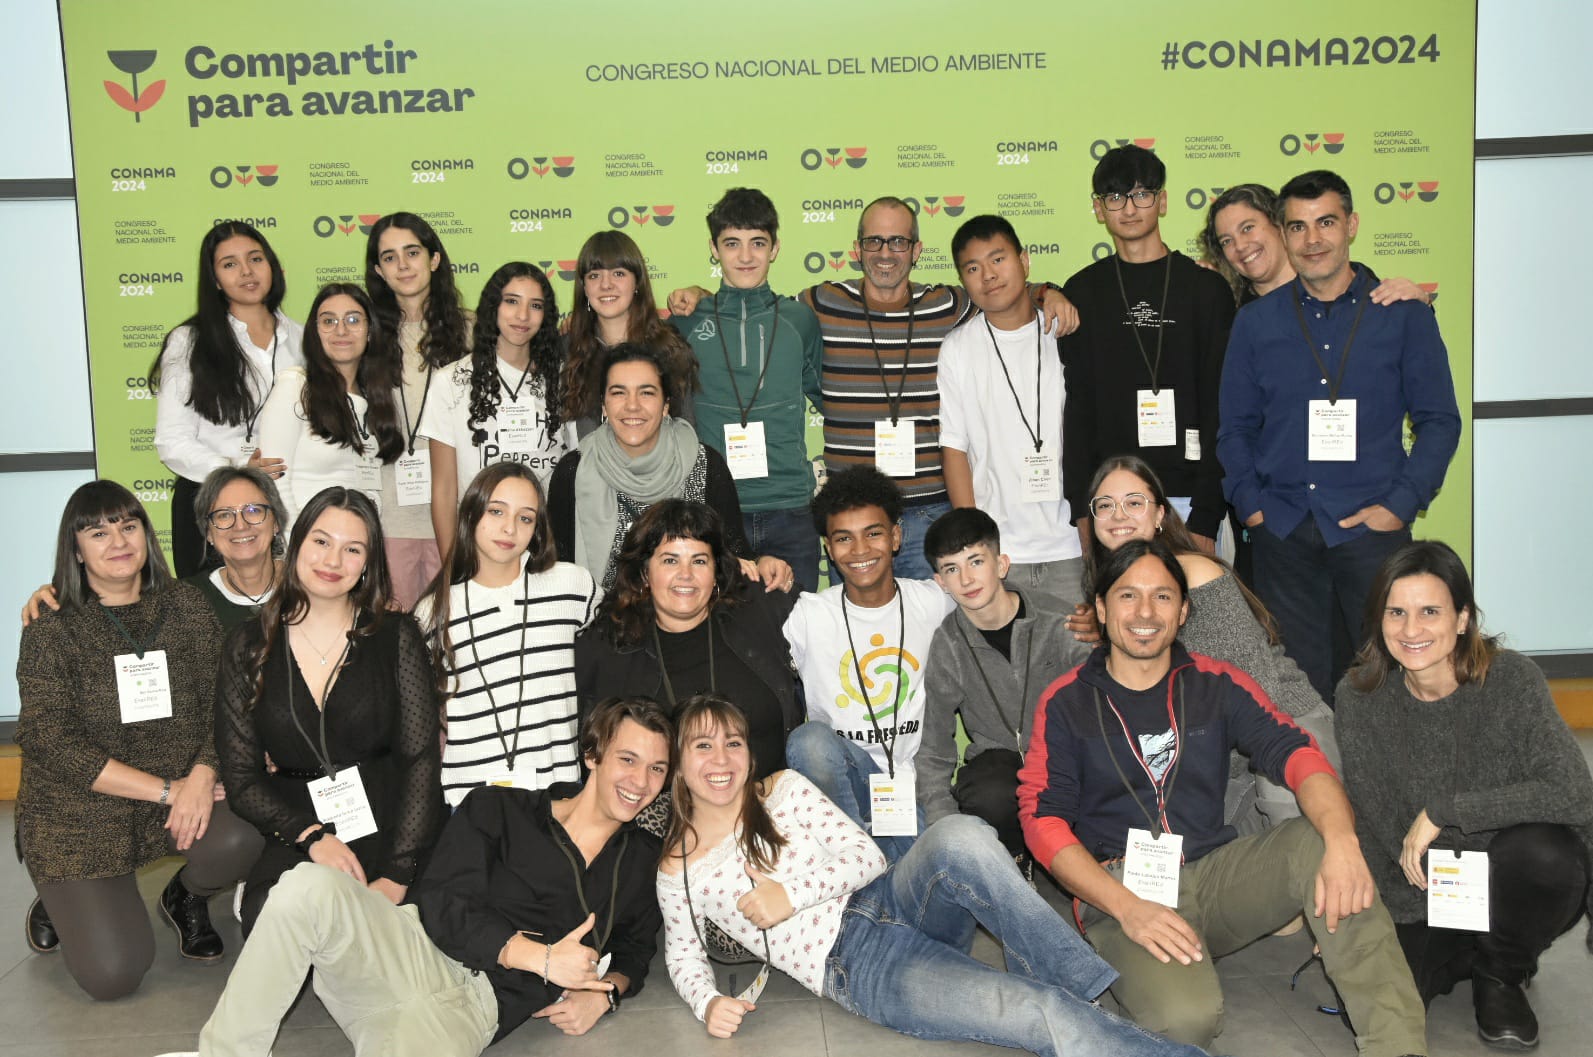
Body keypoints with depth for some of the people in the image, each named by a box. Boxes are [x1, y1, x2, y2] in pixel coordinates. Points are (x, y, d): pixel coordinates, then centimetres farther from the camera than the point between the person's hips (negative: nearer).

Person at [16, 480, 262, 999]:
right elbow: (55, 745, -14)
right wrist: (169, 789, -19)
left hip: (184, 796, 3)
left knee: (240, 837, -30)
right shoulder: (50, 630, -7)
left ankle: (185, 898, 7)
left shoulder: (186, 606, 2)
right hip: (80, 815, -3)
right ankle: (63, 904, 21)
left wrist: (202, 775, -22)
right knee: (113, 975, -16)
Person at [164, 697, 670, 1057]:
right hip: (412, 948, 0)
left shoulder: (641, 860, 18)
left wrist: (603, 994, 8)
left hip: (469, 1007, 0)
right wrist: (542, 958, -9)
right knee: (311, 887, -34)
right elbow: (444, 905, -2)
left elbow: (635, 948, 31)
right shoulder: (497, 809, 9)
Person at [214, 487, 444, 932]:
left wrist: (395, 878, -15)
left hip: (389, 833, -1)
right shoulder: (248, 648, 8)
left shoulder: (397, 637, 4)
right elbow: (241, 777, 5)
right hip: (294, 841, 1)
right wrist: (312, 837, -13)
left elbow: (420, 761, -3)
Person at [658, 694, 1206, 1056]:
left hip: (888, 902, 3)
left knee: (957, 837, -36)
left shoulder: (784, 789, 9)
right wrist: (707, 1003, -6)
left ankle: (1079, 988, -24)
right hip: (855, 969, -3)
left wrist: (792, 893, -9)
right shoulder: (677, 872, 5)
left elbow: (867, 858, 5)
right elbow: (683, 953, 16)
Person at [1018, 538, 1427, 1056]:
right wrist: (1126, 907, -19)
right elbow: (1041, 819, -4)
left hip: (1215, 872, 4)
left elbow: (1295, 752, -6)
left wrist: (1342, 841, -28)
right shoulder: (1065, 702, 4)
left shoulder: (1217, 684, 9)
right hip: (1120, 889, -4)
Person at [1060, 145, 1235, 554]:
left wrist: (1206, 514, -9)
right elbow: (1075, 405, 6)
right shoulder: (1082, 293, 10)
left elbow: (1220, 407, 0)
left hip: (1188, 500, -1)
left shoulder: (1206, 289, 5)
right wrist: (1082, 508, -4)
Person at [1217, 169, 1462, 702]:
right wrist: (1251, 506, -1)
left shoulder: (1404, 316, 4)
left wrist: (1399, 505, -7)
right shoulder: (1255, 322, 8)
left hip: (1371, 528, -1)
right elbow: (1235, 428, 11)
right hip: (1281, 533, 1)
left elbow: (1440, 421, 4)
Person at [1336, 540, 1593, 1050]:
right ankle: (1461, 955, 14)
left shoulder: (1511, 679, -16)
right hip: (1420, 901, 2)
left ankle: (1501, 973, -1)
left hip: (1514, 886, -1)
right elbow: (1365, 821, -2)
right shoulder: (1360, 698, -8)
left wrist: (1443, 812, -27)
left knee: (1539, 848, -35)